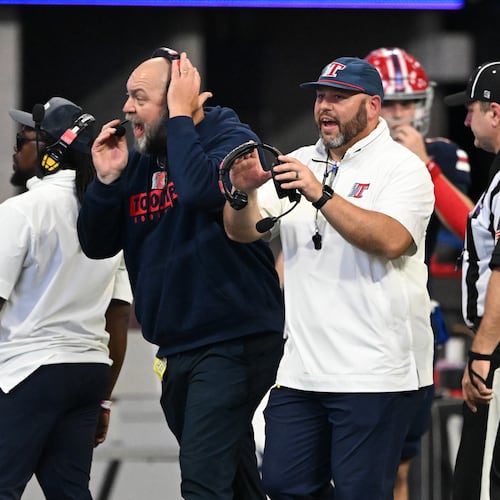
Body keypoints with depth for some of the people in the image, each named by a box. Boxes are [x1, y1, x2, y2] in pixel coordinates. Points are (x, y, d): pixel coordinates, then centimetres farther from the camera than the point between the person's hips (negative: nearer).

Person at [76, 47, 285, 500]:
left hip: (234, 341, -8)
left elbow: (201, 190, -32)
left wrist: (181, 116, -21)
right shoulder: (138, 161, 10)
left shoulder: (231, 139, -10)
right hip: (176, 347, 8)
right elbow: (97, 244, 9)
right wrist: (106, 179, -6)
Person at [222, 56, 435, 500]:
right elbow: (243, 231, 9)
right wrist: (244, 192, -13)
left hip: (373, 373, -6)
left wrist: (321, 194, -25)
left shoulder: (401, 167, -2)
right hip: (302, 371, 6)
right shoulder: (298, 164, 16)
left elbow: (391, 240, -19)